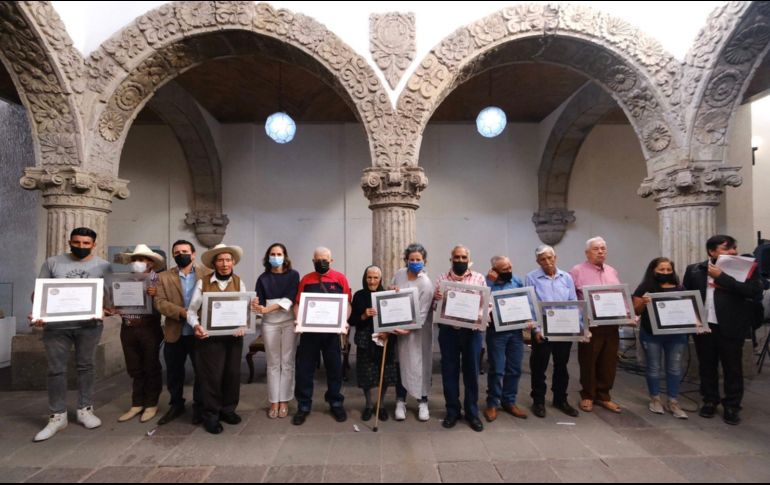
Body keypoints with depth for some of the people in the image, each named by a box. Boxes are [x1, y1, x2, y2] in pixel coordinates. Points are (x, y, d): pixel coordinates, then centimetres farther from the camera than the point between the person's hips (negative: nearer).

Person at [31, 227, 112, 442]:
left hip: (89, 325, 0)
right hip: (55, 325, 1)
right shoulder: (52, 263, 3)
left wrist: (106, 309, -18)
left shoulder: (103, 266, 1)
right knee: (56, 370, 6)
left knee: (85, 367, 11)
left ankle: (85, 410, 23)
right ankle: (57, 417, 18)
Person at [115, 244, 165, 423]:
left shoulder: (158, 280, -5)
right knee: (135, 369, 14)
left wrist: (157, 294, -30)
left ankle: (151, 404, 20)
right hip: (128, 328, 5)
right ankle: (137, 404, 27)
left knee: (151, 367, 6)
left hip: (149, 328, -5)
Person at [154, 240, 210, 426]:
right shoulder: (164, 277, 3)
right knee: (174, 373, 15)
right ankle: (176, 405, 35)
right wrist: (182, 312, -21)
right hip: (174, 333, 2)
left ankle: (200, 407, 25)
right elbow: (160, 302, -7)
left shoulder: (208, 274, -1)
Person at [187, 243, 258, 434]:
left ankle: (228, 409, 29)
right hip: (209, 336, -3)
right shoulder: (203, 283, -4)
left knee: (233, 373, 11)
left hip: (234, 336, 3)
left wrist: (252, 307, -23)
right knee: (212, 375, 3)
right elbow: (192, 310, -4)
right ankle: (211, 415, 19)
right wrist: (196, 325, -23)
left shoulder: (239, 283, 5)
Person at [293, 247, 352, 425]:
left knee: (334, 368, 10)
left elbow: (347, 304, 0)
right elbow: (297, 304, 4)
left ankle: (336, 404, 26)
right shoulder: (305, 280, 4)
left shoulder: (340, 278, 0)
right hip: (309, 330, 1)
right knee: (304, 368, 7)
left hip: (332, 331, -1)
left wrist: (344, 321, -15)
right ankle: (303, 406, 21)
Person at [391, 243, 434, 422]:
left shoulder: (426, 284, -17)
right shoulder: (399, 273, -1)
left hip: (417, 330, -4)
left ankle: (422, 403, 22)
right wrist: (391, 291, -10)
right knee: (401, 364, 10)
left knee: (419, 364, 5)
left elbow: (422, 313, -19)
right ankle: (400, 401, 24)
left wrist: (408, 329, -26)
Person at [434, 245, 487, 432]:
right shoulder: (442, 278, 7)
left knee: (471, 371, 8)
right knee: (449, 371, 7)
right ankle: (452, 411, 23)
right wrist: (436, 298, -18)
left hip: (472, 330, 0)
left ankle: (472, 413, 23)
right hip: (448, 330, 0)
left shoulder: (479, 278, 6)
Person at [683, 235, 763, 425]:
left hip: (731, 327, -2)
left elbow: (755, 291, -16)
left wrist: (722, 276, -18)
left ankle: (732, 406, 20)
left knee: (732, 368, 7)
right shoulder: (694, 270, 4)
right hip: (703, 326, 2)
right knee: (706, 366, 12)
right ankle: (710, 401, 26)